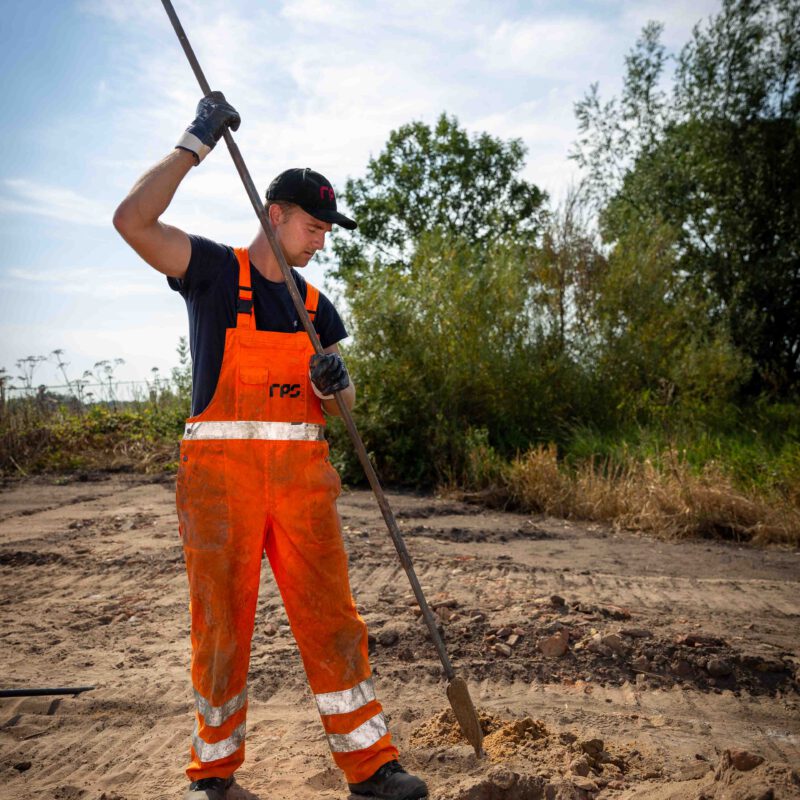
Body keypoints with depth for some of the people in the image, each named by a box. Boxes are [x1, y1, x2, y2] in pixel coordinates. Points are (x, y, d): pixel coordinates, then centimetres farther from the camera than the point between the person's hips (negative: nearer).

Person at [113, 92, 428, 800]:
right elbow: (133, 220, -14)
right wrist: (196, 143, -10)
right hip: (221, 470, -3)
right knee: (221, 627, 4)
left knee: (332, 617, 1)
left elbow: (343, 402, 17)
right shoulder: (213, 270, 2)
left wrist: (335, 384, -7)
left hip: (302, 473, 4)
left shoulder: (318, 305, 15)